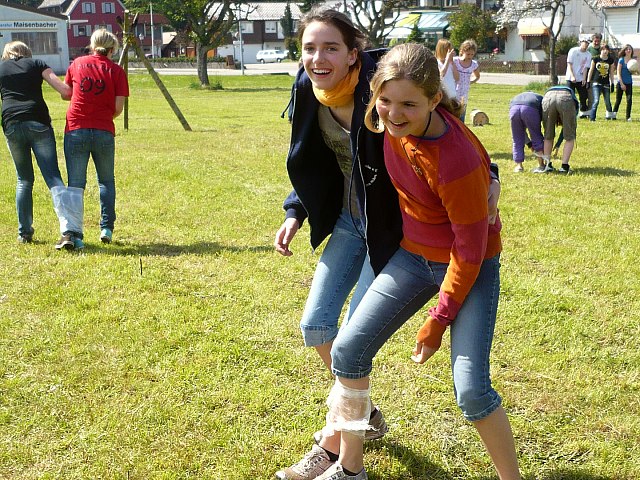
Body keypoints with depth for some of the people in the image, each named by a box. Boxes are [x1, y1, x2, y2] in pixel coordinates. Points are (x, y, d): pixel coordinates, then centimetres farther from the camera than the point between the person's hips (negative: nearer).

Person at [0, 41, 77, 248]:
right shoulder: (36, 64, 15)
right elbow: (64, 90, 2)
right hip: (38, 123, -1)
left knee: (24, 180, 18)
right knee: (53, 178, -6)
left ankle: (24, 233, 18)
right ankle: (67, 229, -21)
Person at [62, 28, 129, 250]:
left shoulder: (77, 64, 7)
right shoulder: (116, 71, 1)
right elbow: (118, 107, -3)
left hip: (76, 130, 1)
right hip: (104, 132, -1)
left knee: (76, 184, 2)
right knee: (106, 181, 18)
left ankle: (74, 233, -8)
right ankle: (106, 228, 15)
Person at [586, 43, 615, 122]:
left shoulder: (611, 60, 4)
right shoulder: (595, 59, -1)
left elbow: (611, 73, 10)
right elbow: (591, 70, 5)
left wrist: (612, 83, 8)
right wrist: (588, 81, 3)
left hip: (606, 84, 2)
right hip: (596, 83, -2)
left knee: (607, 101, 7)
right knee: (596, 101, -15)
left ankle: (609, 115, 29)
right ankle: (592, 117, -10)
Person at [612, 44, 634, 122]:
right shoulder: (621, 60, -5)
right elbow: (618, 72, -7)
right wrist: (621, 83, -12)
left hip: (629, 83, 3)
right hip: (621, 82, -3)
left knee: (629, 100, -4)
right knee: (618, 100, 4)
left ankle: (628, 117, 2)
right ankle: (614, 114, 20)